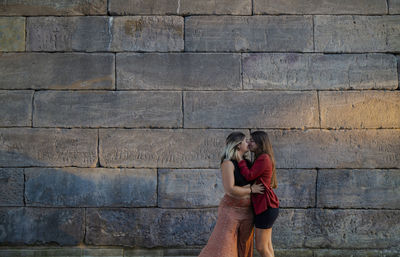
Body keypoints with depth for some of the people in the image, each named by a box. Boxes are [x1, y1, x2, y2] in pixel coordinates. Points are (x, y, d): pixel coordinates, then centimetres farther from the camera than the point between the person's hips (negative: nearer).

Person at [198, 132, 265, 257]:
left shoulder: (246, 162, 8)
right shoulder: (228, 163, -13)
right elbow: (230, 190, -21)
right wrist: (251, 189, -14)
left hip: (247, 211, 7)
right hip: (232, 209, -7)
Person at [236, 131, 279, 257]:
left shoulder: (263, 158, -15)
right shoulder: (262, 158, 18)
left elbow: (249, 176, -17)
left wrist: (240, 159, -10)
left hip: (266, 206, -11)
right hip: (265, 206, 11)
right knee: (267, 246, 16)